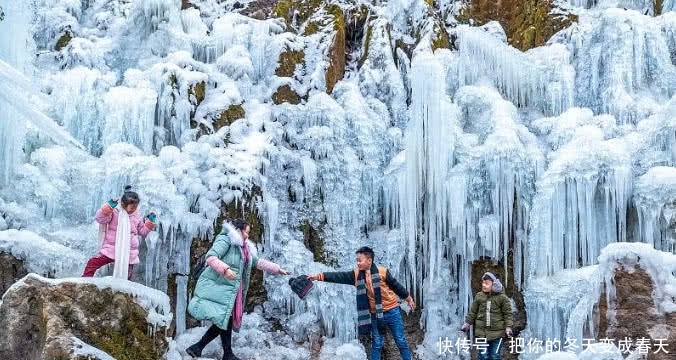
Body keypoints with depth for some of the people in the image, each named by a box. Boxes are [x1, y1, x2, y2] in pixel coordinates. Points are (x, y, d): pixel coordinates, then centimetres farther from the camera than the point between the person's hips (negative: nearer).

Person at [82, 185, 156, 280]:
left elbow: (143, 231, 23)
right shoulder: (114, 212, -4)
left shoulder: (136, 216, 11)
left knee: (126, 278, 8)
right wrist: (109, 207, -30)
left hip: (129, 254, 4)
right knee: (93, 263, -21)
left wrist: (150, 222, 10)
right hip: (111, 249, -3)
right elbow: (100, 218, -18)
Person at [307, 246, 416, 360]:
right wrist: (319, 276, -19)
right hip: (375, 315, 3)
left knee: (401, 342, 6)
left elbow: (396, 286, 0)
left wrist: (408, 299, 9)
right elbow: (338, 277, -10)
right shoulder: (356, 274, -3)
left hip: (391, 312, -2)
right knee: (376, 344, 8)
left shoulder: (382, 271, -11)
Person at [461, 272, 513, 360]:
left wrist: (508, 327, -8)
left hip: (497, 332, -2)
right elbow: (473, 312, 12)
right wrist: (467, 323, 12)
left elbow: (507, 313, -1)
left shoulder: (502, 297, -5)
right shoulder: (479, 296, 2)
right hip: (481, 331, 2)